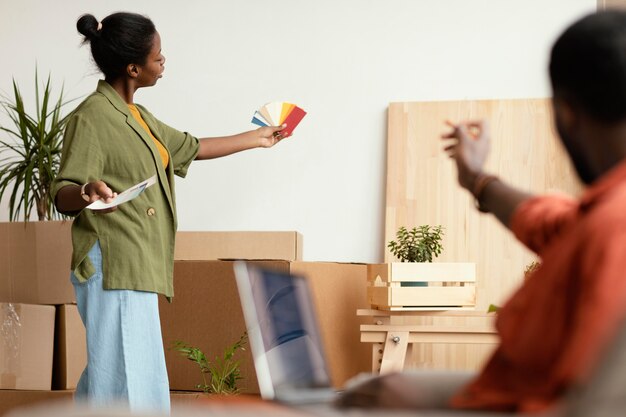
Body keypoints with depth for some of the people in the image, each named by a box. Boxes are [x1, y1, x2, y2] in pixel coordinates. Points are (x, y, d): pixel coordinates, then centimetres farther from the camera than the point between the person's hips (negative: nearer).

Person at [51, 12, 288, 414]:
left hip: (138, 268, 10)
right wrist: (88, 192, -40)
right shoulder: (91, 117, -12)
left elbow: (191, 148, 32)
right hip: (113, 266, -9)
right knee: (123, 379, -10)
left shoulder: (138, 117, 17)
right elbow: (63, 195, -17)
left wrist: (257, 138, 41)